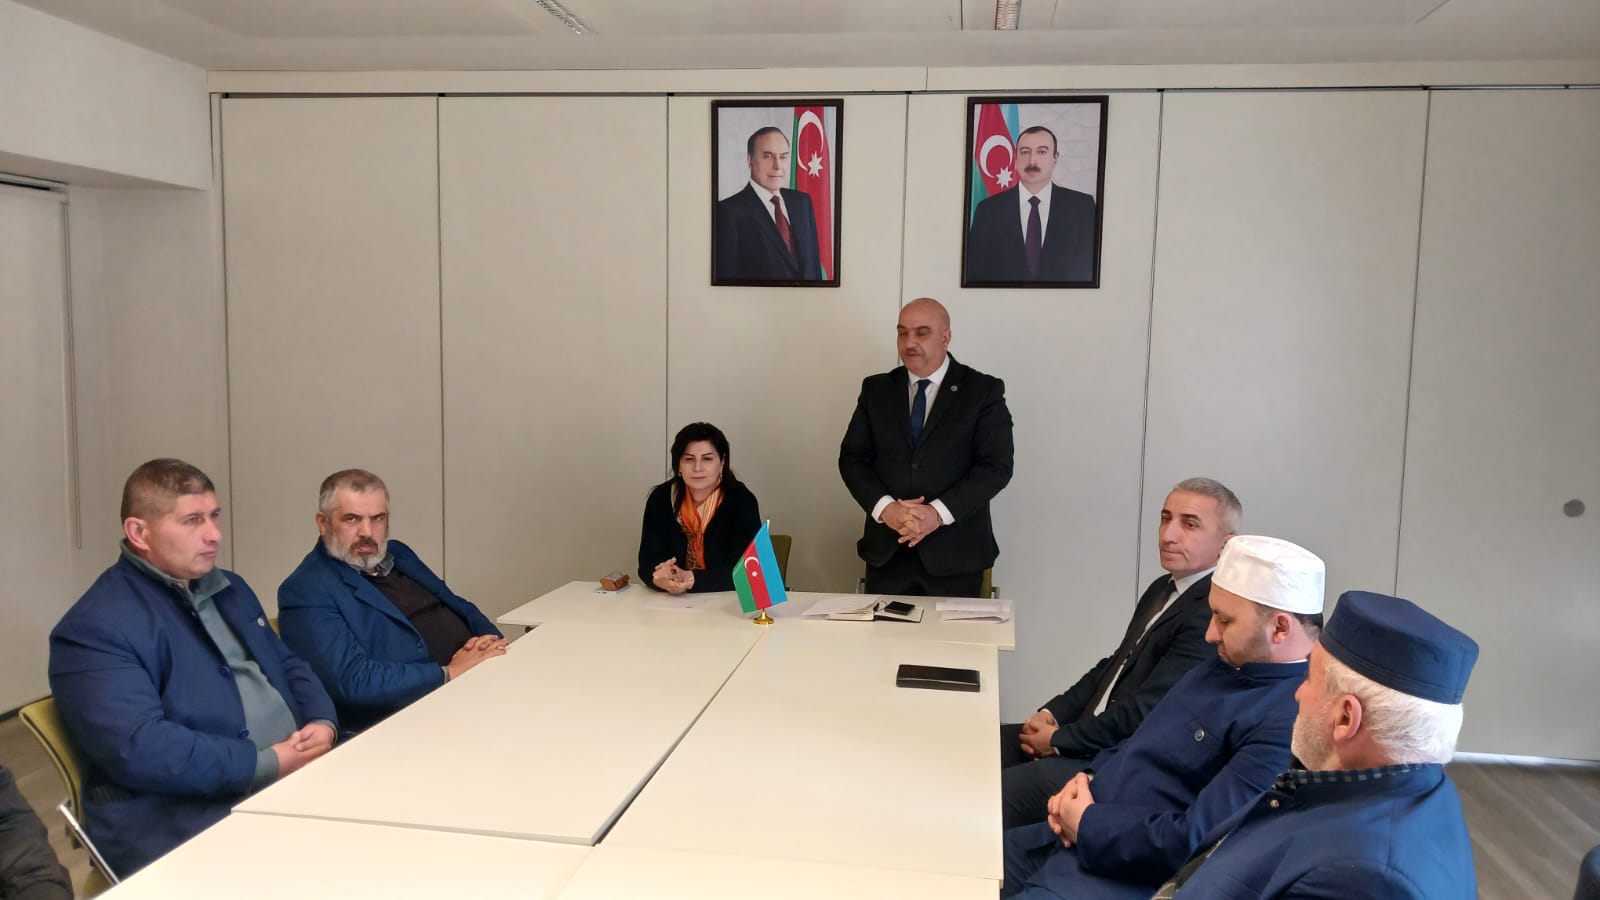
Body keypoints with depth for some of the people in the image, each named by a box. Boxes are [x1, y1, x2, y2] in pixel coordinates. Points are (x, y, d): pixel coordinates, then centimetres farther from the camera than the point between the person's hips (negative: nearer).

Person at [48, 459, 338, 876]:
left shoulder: (229, 588, 17)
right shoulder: (95, 627, -10)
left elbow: (288, 666, 21)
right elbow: (138, 748, -20)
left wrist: (323, 724, -2)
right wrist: (268, 764, -18)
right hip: (187, 819, -8)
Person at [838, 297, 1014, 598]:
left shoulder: (983, 391, -1)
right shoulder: (876, 389, 9)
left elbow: (996, 466, -8)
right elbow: (852, 457, 5)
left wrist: (939, 512, -18)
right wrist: (884, 507, -13)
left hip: (954, 553, -2)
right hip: (887, 550, 3)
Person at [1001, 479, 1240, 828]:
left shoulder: (1213, 614, -20)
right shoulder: (1163, 589, 12)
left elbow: (1145, 710, -22)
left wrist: (1059, 740, -12)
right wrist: (1052, 714, 2)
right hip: (1096, 739, 9)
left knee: (998, 794, -19)